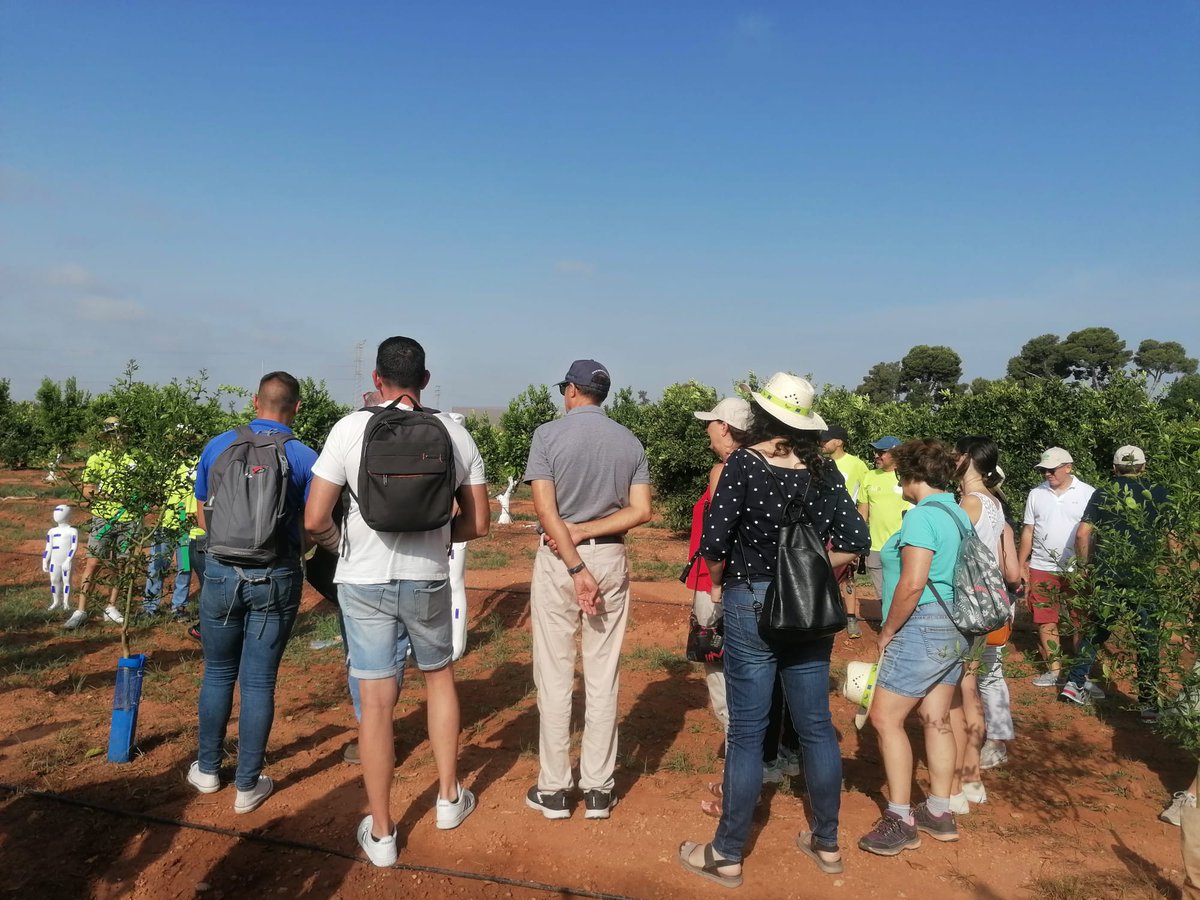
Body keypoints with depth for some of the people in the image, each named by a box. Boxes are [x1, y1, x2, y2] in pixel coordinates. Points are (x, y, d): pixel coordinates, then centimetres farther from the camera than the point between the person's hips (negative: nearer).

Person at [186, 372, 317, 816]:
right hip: (276, 579, -2)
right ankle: (248, 785, 17)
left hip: (221, 573, 2)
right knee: (258, 682, 6)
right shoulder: (304, 457, -8)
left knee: (217, 673, 19)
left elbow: (203, 518, 10)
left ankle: (207, 769, 34)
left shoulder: (217, 446, 1)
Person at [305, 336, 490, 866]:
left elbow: (314, 520, -11)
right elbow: (477, 523, 1)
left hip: (364, 582, -1)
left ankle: (381, 833, 20)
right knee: (439, 676, 23)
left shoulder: (351, 429, -9)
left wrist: (343, 545, 9)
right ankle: (449, 798, 33)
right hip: (429, 581, 2)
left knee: (376, 703, 6)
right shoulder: (454, 433, -2)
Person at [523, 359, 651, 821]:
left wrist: (576, 567, -16)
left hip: (558, 559, -3)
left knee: (554, 677, 6)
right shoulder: (630, 441, 4)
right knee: (603, 678, 9)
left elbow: (545, 509, -14)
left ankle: (554, 789, 15)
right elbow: (640, 511, -5)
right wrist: (586, 533, -8)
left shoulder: (548, 434, -5)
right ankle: (598, 789, 17)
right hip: (611, 558, 3)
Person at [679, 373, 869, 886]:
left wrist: (717, 583, 1)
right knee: (816, 727, 15)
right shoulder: (823, 470, 1)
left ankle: (727, 856, 17)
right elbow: (855, 541, -2)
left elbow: (713, 540, -17)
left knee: (746, 733, 4)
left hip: (750, 603, -4)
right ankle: (825, 843, 31)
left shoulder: (745, 463, -12)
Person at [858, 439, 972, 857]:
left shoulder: (922, 516, -17)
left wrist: (887, 631, -13)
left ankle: (900, 820, 2)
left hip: (923, 627, -10)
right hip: (954, 630, 10)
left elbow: (913, 583, -24)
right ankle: (939, 813, 25)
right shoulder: (959, 514, 12)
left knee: (885, 717, -3)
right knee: (936, 720, 15)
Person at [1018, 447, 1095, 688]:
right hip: (1041, 569, 3)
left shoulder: (1088, 494, -2)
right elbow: (1028, 531, 9)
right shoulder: (1036, 494, 6)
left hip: (1077, 570, -3)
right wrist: (1021, 566, 5)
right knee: (1045, 622, 6)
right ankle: (1054, 670, 18)